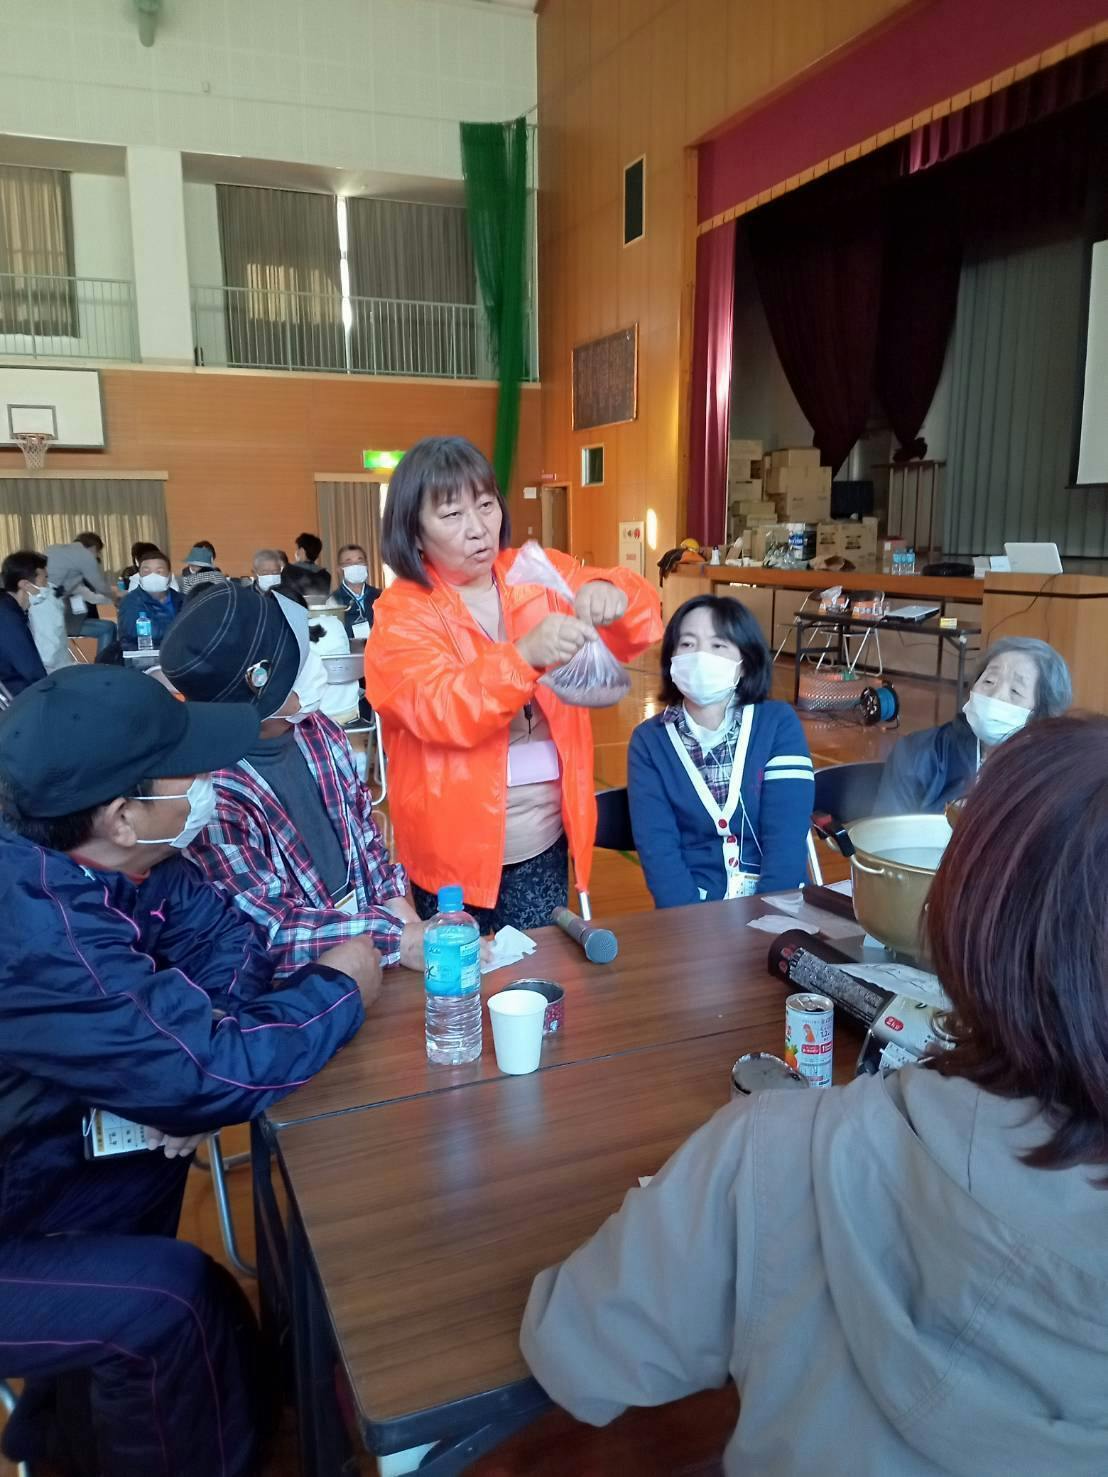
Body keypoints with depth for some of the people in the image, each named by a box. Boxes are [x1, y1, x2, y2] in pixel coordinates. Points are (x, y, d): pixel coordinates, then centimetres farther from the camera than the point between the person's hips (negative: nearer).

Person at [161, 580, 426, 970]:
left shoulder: (318, 730, -2)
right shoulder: (212, 790, -22)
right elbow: (269, 929, -19)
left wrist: (399, 908, -4)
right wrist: (397, 939, -21)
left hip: (367, 943, 6)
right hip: (293, 980, -5)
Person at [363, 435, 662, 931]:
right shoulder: (401, 614, -9)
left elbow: (638, 622, -1)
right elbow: (440, 710, -24)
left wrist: (610, 593, -24)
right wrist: (524, 656, -39)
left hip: (545, 833, 3)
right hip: (457, 843, -3)